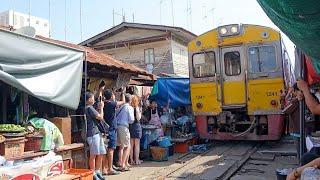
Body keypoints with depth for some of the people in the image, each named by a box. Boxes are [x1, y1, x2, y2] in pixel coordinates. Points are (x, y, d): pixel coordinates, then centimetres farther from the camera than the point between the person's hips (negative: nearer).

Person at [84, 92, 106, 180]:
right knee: (94, 155, -3)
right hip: (92, 134, -10)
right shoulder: (89, 108, -11)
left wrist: (99, 108, 18)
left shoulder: (89, 108, 20)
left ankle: (97, 172, 21)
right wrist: (101, 108, 2)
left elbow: (98, 117, 22)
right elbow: (100, 117, -11)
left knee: (101, 154, 11)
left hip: (97, 133, 10)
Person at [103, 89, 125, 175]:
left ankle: (105, 168, 15)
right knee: (111, 149, -4)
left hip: (106, 129, 8)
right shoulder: (112, 103, -13)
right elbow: (123, 101, -2)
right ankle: (110, 169, -1)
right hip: (112, 129, -8)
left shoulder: (104, 104, 6)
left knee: (107, 149, 11)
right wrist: (123, 92, 15)